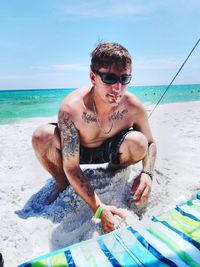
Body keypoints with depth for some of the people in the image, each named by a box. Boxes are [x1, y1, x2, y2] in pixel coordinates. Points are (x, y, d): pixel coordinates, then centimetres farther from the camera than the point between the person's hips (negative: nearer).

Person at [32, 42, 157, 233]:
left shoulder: (133, 106, -27)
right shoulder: (71, 109, -34)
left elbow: (150, 143, -7)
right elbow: (71, 168, -29)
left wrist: (147, 173, -28)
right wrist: (99, 208, -35)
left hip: (109, 151, 2)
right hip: (76, 151, -1)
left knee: (138, 142, -29)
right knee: (42, 136, -29)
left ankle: (112, 174, 7)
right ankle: (63, 185, 0)